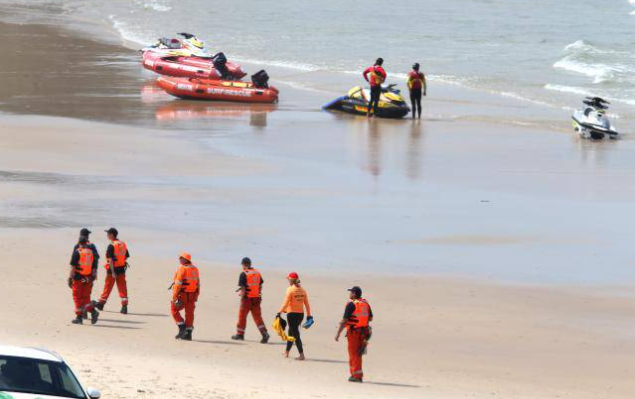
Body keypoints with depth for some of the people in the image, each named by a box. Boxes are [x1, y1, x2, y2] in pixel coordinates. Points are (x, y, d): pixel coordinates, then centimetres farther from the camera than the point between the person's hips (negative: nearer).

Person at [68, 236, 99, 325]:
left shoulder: (77, 252, -8)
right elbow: (93, 267, 9)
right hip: (88, 279, 5)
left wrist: (70, 278, -8)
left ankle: (79, 317, 6)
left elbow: (73, 267, -12)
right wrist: (92, 279, 16)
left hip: (78, 278, -5)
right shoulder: (91, 252, 7)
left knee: (77, 298, 5)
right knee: (86, 297, 11)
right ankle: (93, 311, -11)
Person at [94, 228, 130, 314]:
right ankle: (124, 306, -5)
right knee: (122, 288, 3)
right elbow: (127, 256, 14)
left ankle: (101, 303, 24)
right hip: (122, 269, 5)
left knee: (108, 287, 9)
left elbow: (110, 259, -20)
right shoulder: (123, 244, 7)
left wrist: (112, 272, -21)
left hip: (113, 269, -5)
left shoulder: (111, 246, -14)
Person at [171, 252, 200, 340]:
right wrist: (196, 296, 17)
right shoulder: (195, 269, 9)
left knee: (174, 309, 10)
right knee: (189, 313, 8)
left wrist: (174, 297, -16)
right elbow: (198, 283, 12)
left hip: (183, 294, -6)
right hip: (192, 295, 6)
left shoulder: (182, 269, -13)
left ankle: (182, 328, -1)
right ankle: (188, 334, 8)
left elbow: (178, 284, -17)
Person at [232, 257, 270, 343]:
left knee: (242, 316, 11)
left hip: (247, 298, -5)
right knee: (257, 316, 5)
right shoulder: (257, 273, 7)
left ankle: (240, 334, 22)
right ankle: (264, 333, -11)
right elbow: (260, 286, 13)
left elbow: (243, 288, -14)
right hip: (256, 298, 5)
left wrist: (242, 299, -8)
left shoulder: (243, 274, -11)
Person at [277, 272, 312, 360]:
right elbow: (307, 304, 9)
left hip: (292, 313, -7)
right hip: (301, 313, 7)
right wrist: (309, 315, 14)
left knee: (295, 334, -3)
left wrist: (279, 312, -15)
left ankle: (301, 355, -10)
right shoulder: (302, 290, 7)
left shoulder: (290, 289, -11)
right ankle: (287, 352, 34)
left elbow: (285, 303, -17)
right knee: (292, 332, 21)